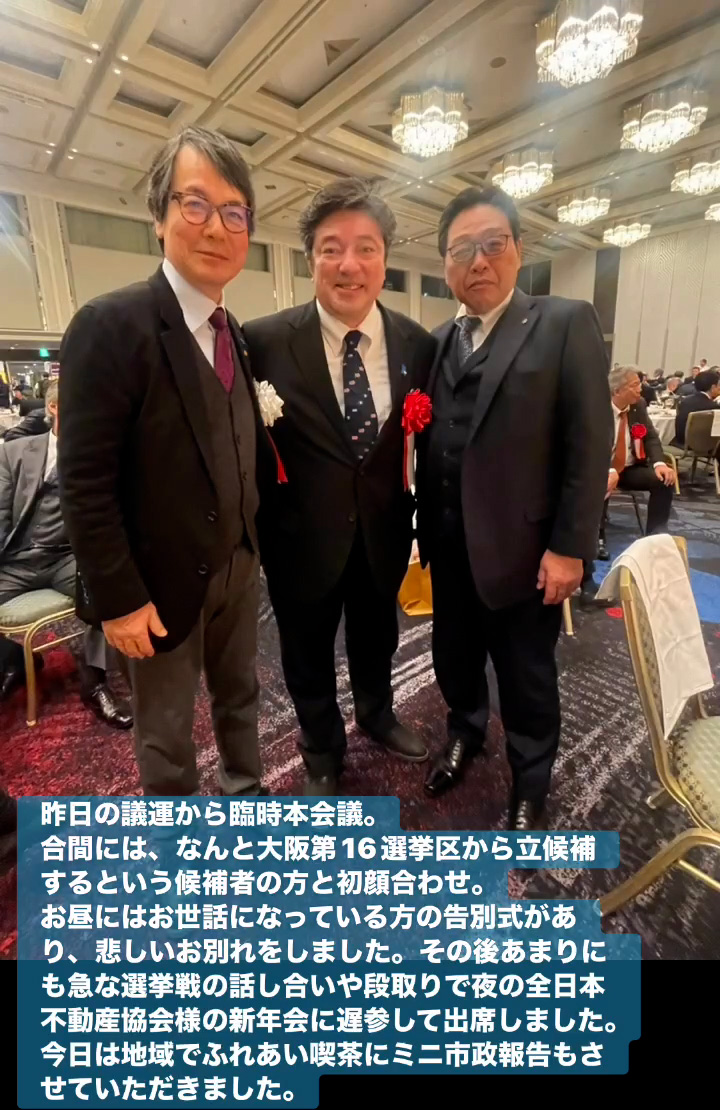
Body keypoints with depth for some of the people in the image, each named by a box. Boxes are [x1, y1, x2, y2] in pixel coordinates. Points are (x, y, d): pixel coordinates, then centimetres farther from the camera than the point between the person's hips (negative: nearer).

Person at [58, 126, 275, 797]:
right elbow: (84, 483, -18)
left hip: (238, 565, 7)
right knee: (166, 731, 15)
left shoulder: (233, 334, 6)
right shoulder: (110, 325, -16)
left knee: (238, 696, 24)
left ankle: (245, 792, 50)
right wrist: (119, 598, -17)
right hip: (164, 580, -6)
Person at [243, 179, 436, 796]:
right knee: (308, 655, 18)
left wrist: (422, 521, -2)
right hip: (303, 535, -2)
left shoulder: (418, 344, -4)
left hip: (384, 531, 3)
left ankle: (377, 716, 57)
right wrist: (258, 524, -15)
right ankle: (322, 752, 48)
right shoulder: (265, 341, -13)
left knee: (376, 639, 25)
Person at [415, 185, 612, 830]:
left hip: (522, 548, -4)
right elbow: (429, 443, 7)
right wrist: (425, 529, 3)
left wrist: (569, 548, -15)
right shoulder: (441, 340, 10)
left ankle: (530, 784, 38)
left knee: (527, 678, 12)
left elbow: (590, 445, -10)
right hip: (450, 546, 5)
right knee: (453, 660, 20)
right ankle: (465, 735, 49)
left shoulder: (566, 323, -5)